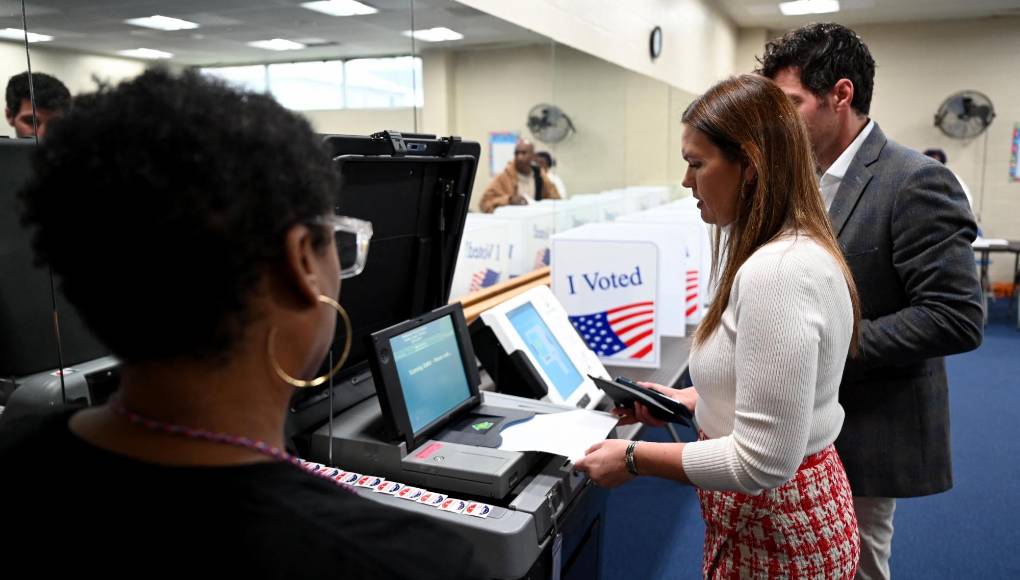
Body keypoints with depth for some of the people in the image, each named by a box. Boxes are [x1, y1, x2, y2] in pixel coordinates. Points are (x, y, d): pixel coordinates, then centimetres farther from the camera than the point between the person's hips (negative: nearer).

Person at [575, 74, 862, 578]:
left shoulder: (778, 270, -29)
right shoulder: (795, 248, 4)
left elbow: (762, 463, -29)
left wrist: (634, 459, -20)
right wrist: (691, 400, 6)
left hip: (776, 532, -9)